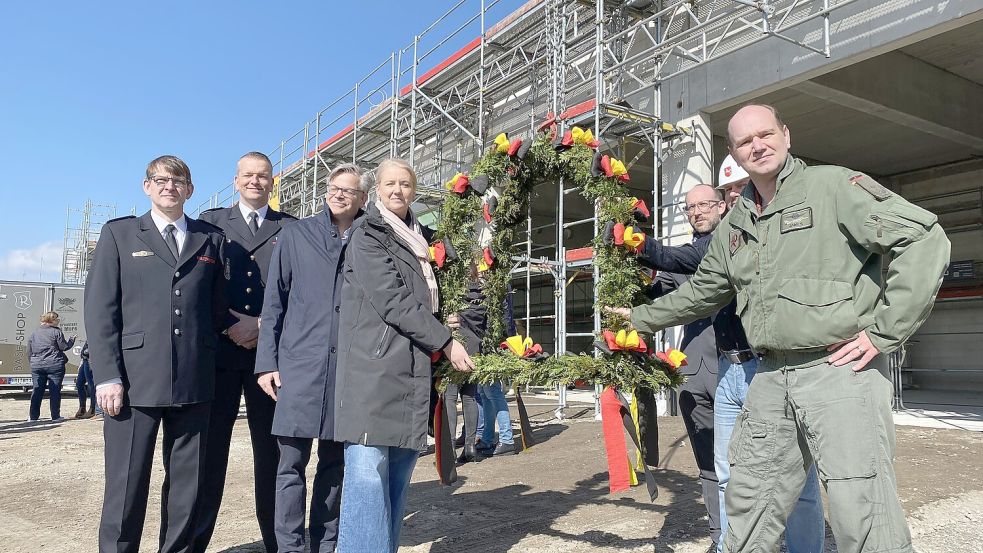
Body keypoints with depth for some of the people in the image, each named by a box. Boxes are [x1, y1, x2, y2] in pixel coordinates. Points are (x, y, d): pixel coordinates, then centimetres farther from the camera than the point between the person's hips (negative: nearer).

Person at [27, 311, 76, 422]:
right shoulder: (56, 332, -6)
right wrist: (72, 340, 10)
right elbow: (64, 347, -6)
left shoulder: (34, 333, 11)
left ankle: (33, 416, 12)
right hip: (54, 365, -5)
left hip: (37, 366, 5)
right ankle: (55, 416, 2)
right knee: (55, 390, 0)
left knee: (37, 390, 10)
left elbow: (29, 352, 14)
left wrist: (32, 363, 23)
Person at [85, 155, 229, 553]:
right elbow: (100, 307, 2)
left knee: (187, 483, 8)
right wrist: (107, 376, -6)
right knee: (126, 484, 3)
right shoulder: (119, 233, 9)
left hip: (194, 382, 2)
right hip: (135, 380, -2)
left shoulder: (211, 239, 14)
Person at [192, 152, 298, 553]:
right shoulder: (211, 221, 11)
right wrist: (230, 324, -9)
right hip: (219, 349, 0)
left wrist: (262, 325, -9)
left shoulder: (291, 228, 9)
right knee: (209, 446, 4)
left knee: (271, 448, 6)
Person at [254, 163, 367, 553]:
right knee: (292, 463, 1)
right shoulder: (296, 235, 7)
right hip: (299, 364, -1)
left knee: (335, 463, 10)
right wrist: (267, 363, -1)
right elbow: (274, 302, 5)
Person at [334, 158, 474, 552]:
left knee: (400, 468, 8)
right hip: (374, 366, -7)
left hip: (413, 368, 7)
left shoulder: (420, 240, 19)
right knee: (369, 470, -10)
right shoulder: (368, 235, -2)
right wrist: (446, 342, -11)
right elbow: (391, 300, -12)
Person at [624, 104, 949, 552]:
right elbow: (701, 292, 29)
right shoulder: (735, 224, 17)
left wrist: (884, 331, -12)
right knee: (748, 508, 12)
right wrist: (641, 318, 32)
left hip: (840, 369, -6)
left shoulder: (833, 186, -3)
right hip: (771, 377, 6)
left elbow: (925, 238, -10)